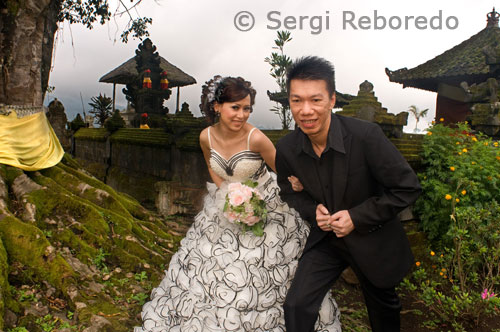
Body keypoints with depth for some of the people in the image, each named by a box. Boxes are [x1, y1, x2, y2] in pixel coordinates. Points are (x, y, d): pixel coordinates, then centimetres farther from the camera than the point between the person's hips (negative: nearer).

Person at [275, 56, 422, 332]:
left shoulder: (366, 135, -28)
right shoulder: (286, 149, -16)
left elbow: (407, 188, -19)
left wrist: (357, 217, -24)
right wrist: (312, 211, -16)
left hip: (372, 239, -1)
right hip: (325, 238, 2)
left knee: (383, 309, 23)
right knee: (296, 307, -8)